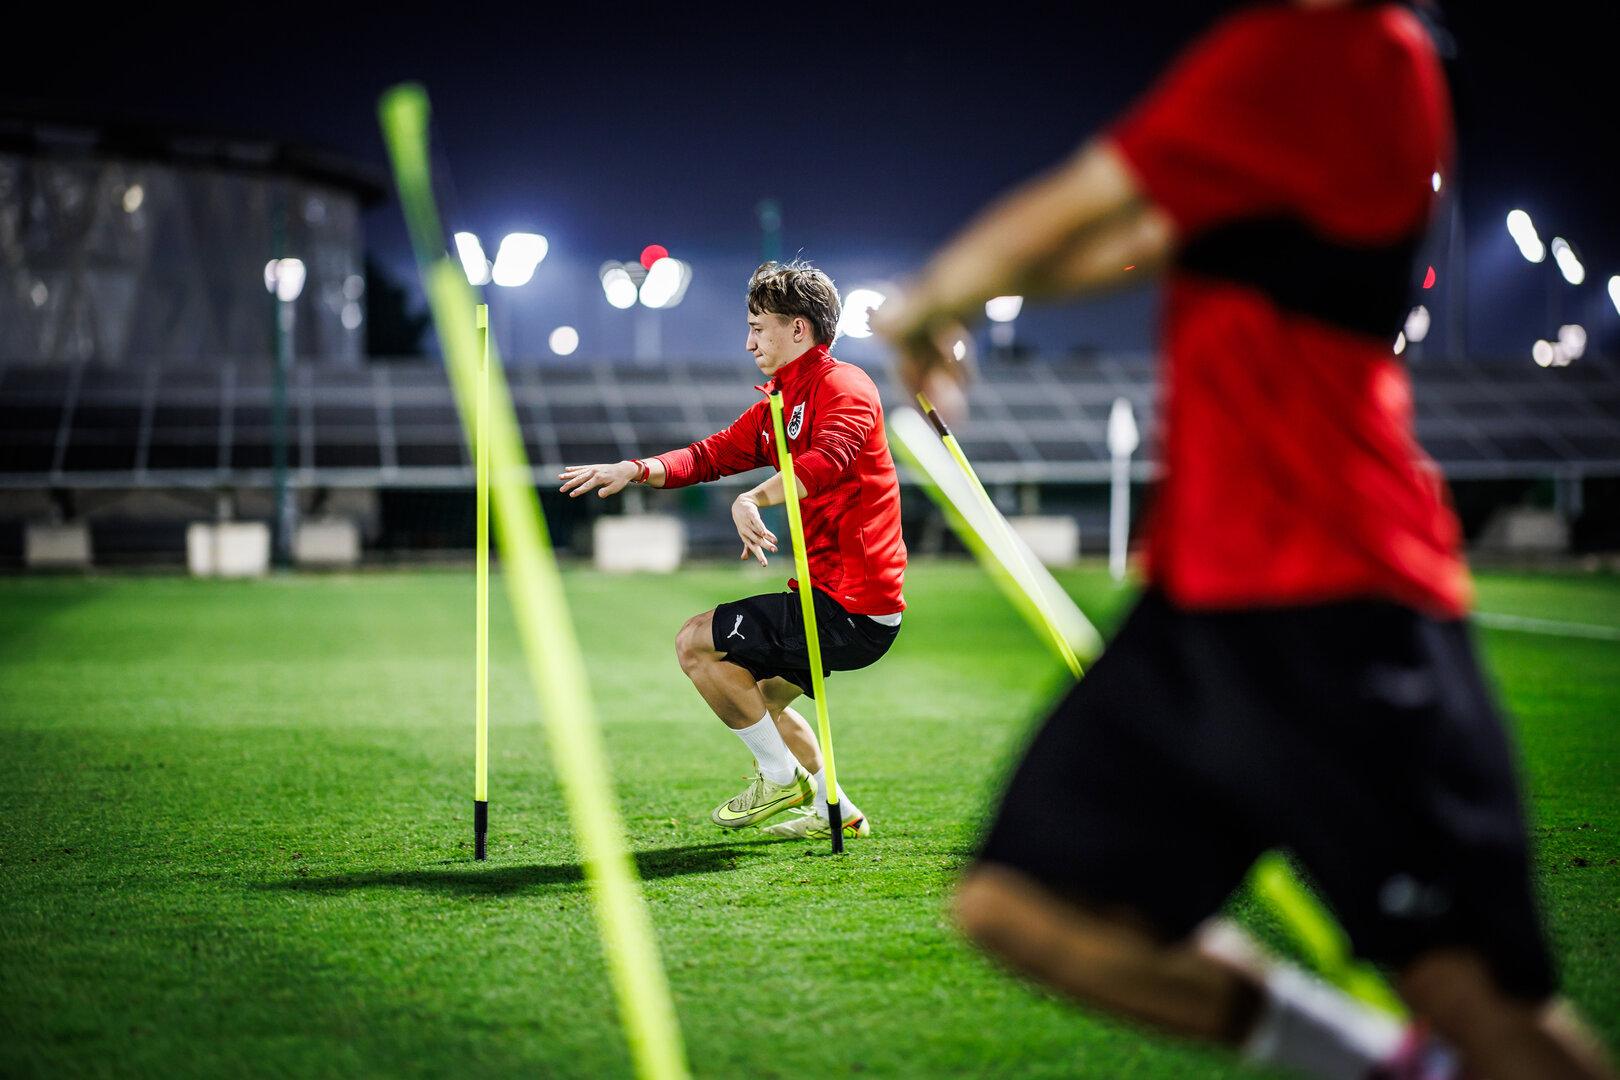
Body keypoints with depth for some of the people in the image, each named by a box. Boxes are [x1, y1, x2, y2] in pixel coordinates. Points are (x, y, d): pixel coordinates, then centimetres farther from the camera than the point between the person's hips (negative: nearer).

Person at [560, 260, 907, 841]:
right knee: (755, 693, 27)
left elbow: (829, 456, -33)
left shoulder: (843, 385, -14)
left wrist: (755, 499, -48)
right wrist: (636, 470, -1)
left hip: (852, 611, -10)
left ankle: (782, 778, 5)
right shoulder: (777, 404, 18)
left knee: (697, 642, -5)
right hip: (841, 603, 10)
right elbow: (714, 453, 15)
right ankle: (834, 809, 27)